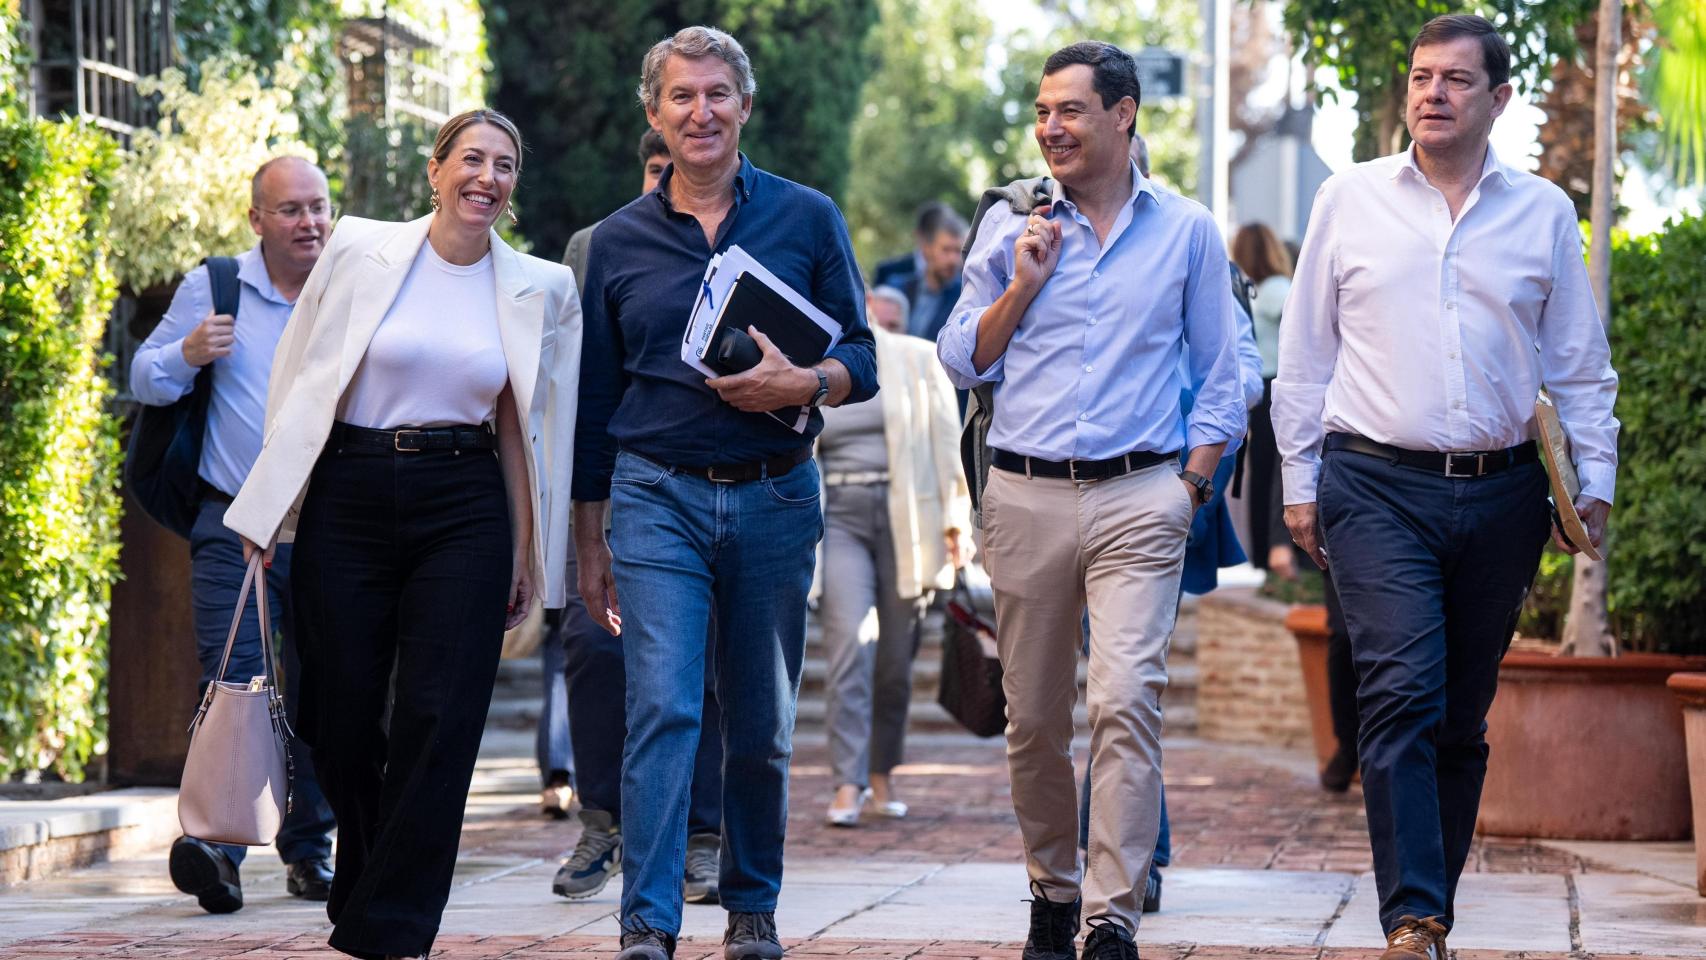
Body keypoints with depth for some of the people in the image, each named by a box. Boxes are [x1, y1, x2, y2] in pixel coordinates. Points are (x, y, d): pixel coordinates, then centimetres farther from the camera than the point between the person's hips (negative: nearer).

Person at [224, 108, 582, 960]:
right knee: (341, 717, 3)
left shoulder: (540, 289, 6)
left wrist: (526, 556, 10)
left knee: (437, 723, -7)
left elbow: (522, 427, 12)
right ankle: (366, 879, 29)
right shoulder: (360, 251, 1)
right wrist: (271, 506, 3)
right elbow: (300, 379, 6)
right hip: (349, 499, 0)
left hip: (463, 513, 0)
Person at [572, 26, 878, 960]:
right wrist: (589, 542, 10)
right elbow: (595, 402, 11)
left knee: (763, 725, 8)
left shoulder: (807, 219, 5)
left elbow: (861, 360, 5)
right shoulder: (619, 241, 7)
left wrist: (805, 383, -18)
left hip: (775, 496, 1)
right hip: (658, 496, -1)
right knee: (662, 709, -12)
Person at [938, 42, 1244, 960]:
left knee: (1125, 703, -16)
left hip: (1137, 497, -2)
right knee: (1033, 719, 7)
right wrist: (1022, 286, -3)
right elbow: (961, 361, 11)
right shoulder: (1010, 226, 9)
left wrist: (1193, 486, 2)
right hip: (1025, 495, 2)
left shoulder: (1187, 231, 7)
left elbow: (1218, 375, 11)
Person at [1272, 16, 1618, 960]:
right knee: (1401, 695, -16)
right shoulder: (1350, 200, 6)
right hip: (1379, 487, -2)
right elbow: (1305, 352, 10)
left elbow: (1581, 366, 13)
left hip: (1500, 494, 2)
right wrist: (1300, 482, 7)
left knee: (1462, 719, 7)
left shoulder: (1544, 213, 8)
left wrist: (1594, 482, 5)